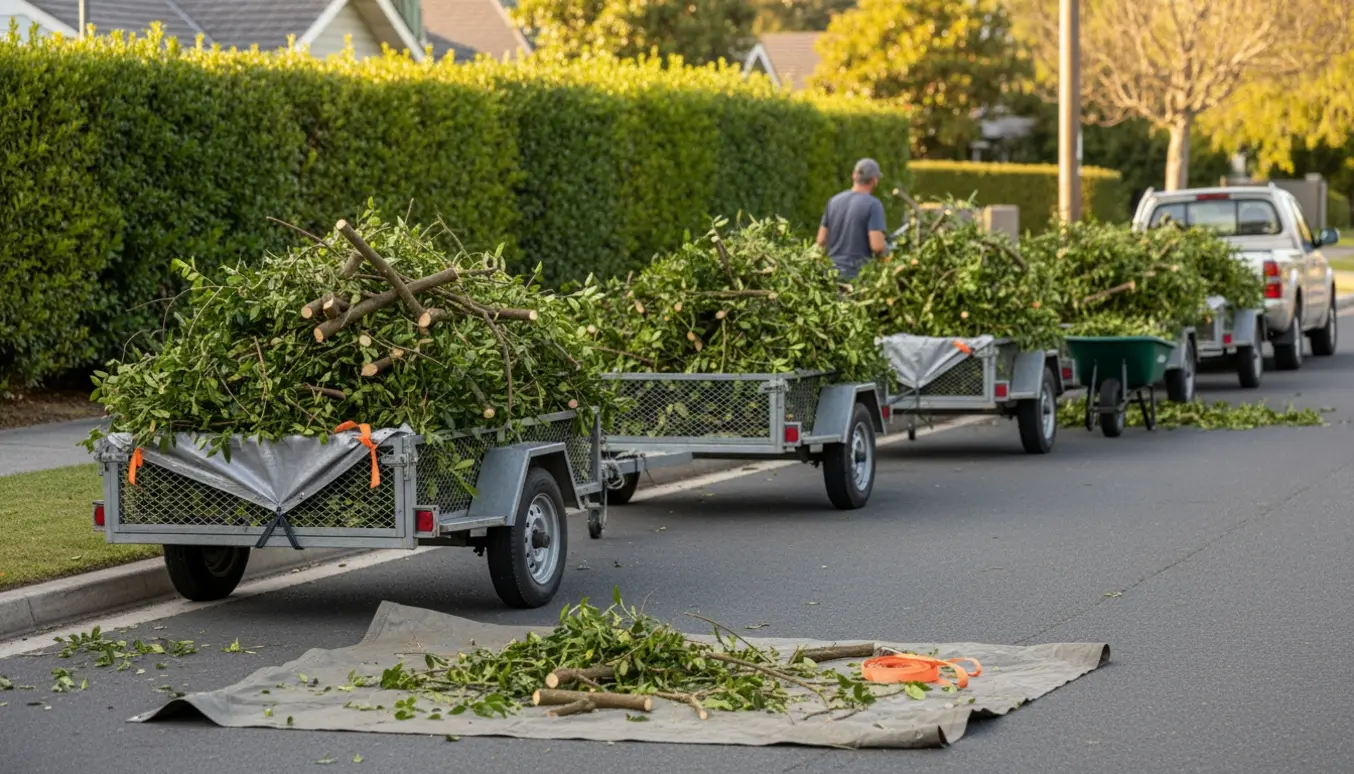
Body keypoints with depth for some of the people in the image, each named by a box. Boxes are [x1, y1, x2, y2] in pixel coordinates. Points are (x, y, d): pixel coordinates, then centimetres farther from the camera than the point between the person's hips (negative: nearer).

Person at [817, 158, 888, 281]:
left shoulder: (834, 201, 8)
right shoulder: (873, 205, -10)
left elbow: (821, 241, 10)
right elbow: (877, 246, -17)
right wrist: (885, 248, 5)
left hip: (834, 271, 6)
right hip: (859, 274, -6)